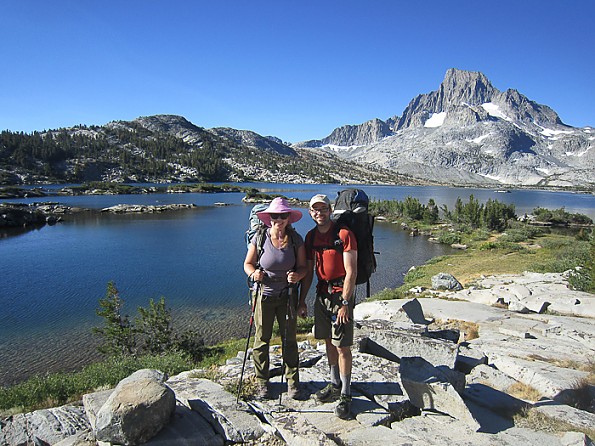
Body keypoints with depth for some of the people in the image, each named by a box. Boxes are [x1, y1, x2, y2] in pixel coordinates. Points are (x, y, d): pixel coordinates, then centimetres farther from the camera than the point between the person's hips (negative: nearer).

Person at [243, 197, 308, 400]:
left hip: (287, 296, 1)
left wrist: (297, 275, -23)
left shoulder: (296, 240, -5)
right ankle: (262, 382, 24)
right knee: (261, 339, 7)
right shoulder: (259, 238, -8)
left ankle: (292, 382, 22)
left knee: (289, 339, 7)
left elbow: (302, 267, 0)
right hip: (263, 295, -1)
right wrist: (254, 273, -22)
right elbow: (248, 264, 0)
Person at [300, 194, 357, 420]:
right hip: (322, 293, 6)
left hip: (341, 293, -6)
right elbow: (308, 271, 13)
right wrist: (302, 300, 11)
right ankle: (335, 384, 31)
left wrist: (344, 303, -19)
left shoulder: (344, 234, -13)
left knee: (342, 346, -2)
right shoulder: (311, 236, 7)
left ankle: (345, 395, 11)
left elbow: (351, 272, -15)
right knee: (329, 342, 15)